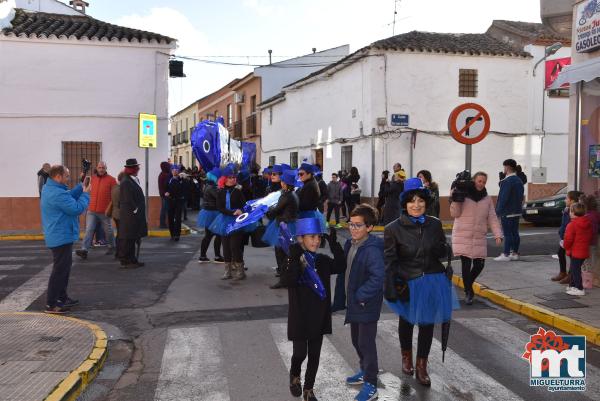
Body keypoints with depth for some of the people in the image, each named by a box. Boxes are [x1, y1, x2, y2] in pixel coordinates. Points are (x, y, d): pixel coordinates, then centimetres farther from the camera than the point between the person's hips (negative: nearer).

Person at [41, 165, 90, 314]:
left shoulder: (49, 188, 8)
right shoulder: (57, 193, -25)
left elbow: (69, 197, 13)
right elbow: (77, 208, -24)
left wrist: (81, 187, 1)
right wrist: (86, 194, -12)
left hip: (58, 236, 11)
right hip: (61, 237, -11)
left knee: (65, 266, 21)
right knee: (60, 269, -5)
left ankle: (62, 297, 30)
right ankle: (51, 304, 0)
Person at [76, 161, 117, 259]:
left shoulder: (111, 180, -5)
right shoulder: (92, 178, 7)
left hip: (105, 211, -3)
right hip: (91, 211, 3)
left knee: (108, 230, 11)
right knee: (89, 230, -5)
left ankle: (112, 247, 29)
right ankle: (84, 250, -11)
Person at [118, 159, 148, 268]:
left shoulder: (134, 180, 12)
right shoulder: (126, 182, -17)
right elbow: (127, 200, -21)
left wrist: (139, 212, 12)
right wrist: (135, 210, -14)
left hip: (135, 216, 10)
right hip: (129, 216, -10)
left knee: (133, 238, 15)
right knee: (127, 239, -1)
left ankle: (132, 260, 23)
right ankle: (125, 262, 6)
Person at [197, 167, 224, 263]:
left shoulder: (208, 185, 11)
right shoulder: (211, 187, -19)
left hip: (208, 212, 10)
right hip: (212, 213, -10)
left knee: (208, 235, 14)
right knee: (218, 234, 0)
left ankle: (202, 256, 19)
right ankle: (217, 257, 8)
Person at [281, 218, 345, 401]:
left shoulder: (323, 260, 2)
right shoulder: (292, 261, -11)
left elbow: (341, 267, -12)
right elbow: (288, 281, -27)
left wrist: (334, 245, -19)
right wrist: (295, 259, -36)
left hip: (319, 316, 4)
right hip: (300, 317, -4)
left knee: (314, 355, 11)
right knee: (300, 353, -1)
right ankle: (294, 375, 32)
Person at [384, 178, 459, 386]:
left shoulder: (435, 224, -4)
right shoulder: (393, 229, -13)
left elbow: (443, 252, 7)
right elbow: (389, 261, -11)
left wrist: (439, 248, -17)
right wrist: (390, 289, -15)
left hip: (433, 281, 2)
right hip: (408, 283, -2)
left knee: (427, 323, 12)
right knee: (406, 321, 19)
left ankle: (421, 366, 30)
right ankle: (406, 356, 47)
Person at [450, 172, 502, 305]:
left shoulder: (487, 199, 7)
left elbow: (492, 218, 4)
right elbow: (454, 214, -6)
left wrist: (498, 234, -7)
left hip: (479, 238, 4)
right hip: (462, 236, -3)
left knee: (479, 265, 4)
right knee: (466, 265, -5)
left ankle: (468, 285, 31)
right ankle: (468, 292, 9)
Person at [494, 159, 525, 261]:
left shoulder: (507, 181, -17)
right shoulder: (519, 180, 12)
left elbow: (503, 197, -20)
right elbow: (521, 197, 16)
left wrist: (498, 210, -14)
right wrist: (519, 208, 20)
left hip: (507, 212, -9)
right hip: (517, 211, 9)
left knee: (507, 234, -6)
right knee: (515, 233, 12)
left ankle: (506, 255, -4)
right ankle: (515, 253, 17)